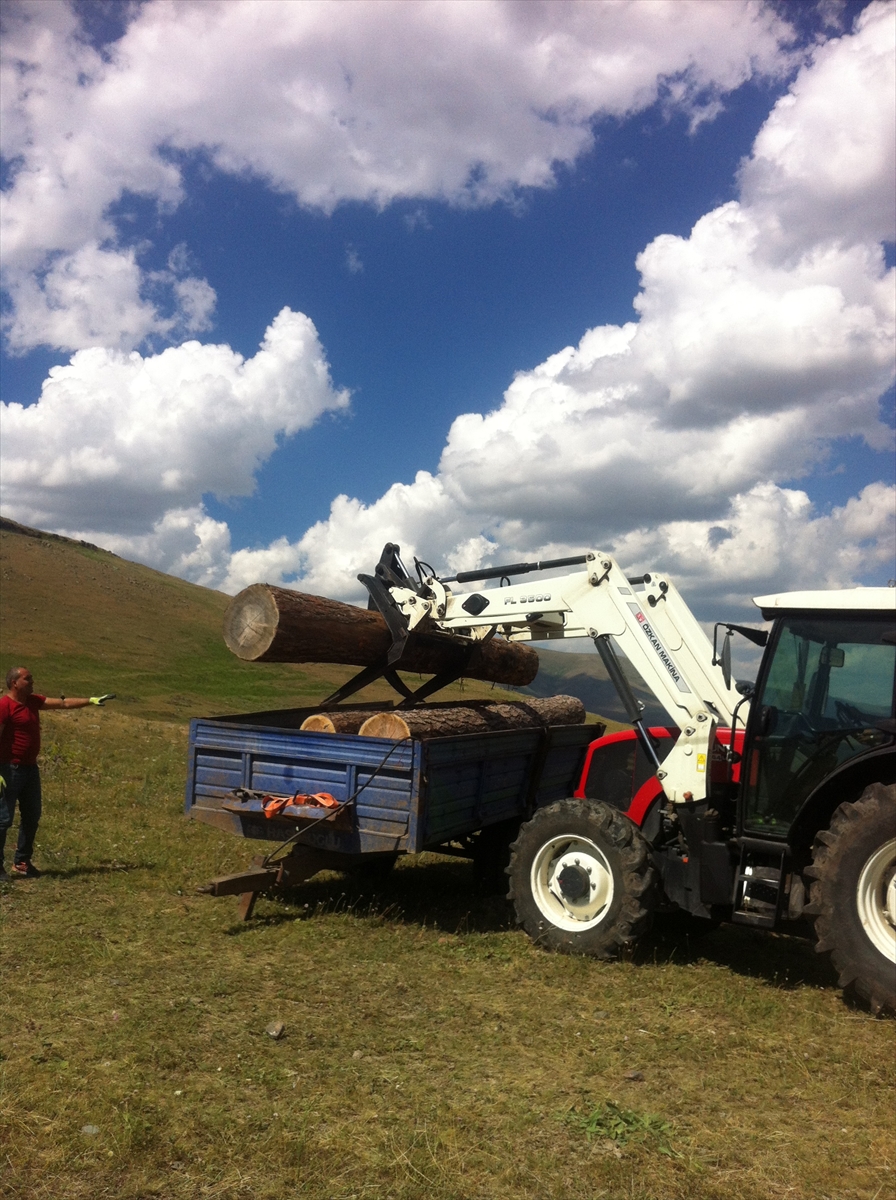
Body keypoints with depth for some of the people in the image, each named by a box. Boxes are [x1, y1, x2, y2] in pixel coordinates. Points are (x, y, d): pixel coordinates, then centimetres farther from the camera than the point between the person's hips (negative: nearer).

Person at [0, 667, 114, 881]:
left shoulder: (33, 701, 10)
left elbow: (63, 703, 16)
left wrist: (91, 700, 12)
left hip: (30, 768, 9)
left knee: (32, 817, 14)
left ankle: (22, 862, 25)